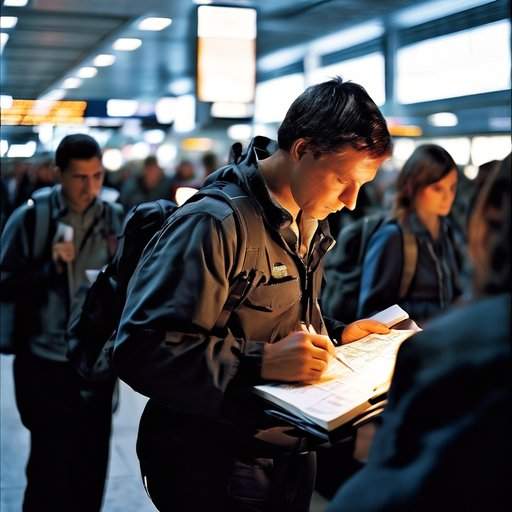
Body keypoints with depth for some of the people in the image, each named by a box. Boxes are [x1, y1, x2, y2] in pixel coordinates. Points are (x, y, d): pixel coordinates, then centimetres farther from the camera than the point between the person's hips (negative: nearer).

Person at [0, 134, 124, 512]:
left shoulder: (114, 219, 3)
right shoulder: (31, 216, -4)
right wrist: (49, 266, -19)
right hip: (46, 364, -3)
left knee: (91, 467, 11)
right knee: (49, 468, 2)